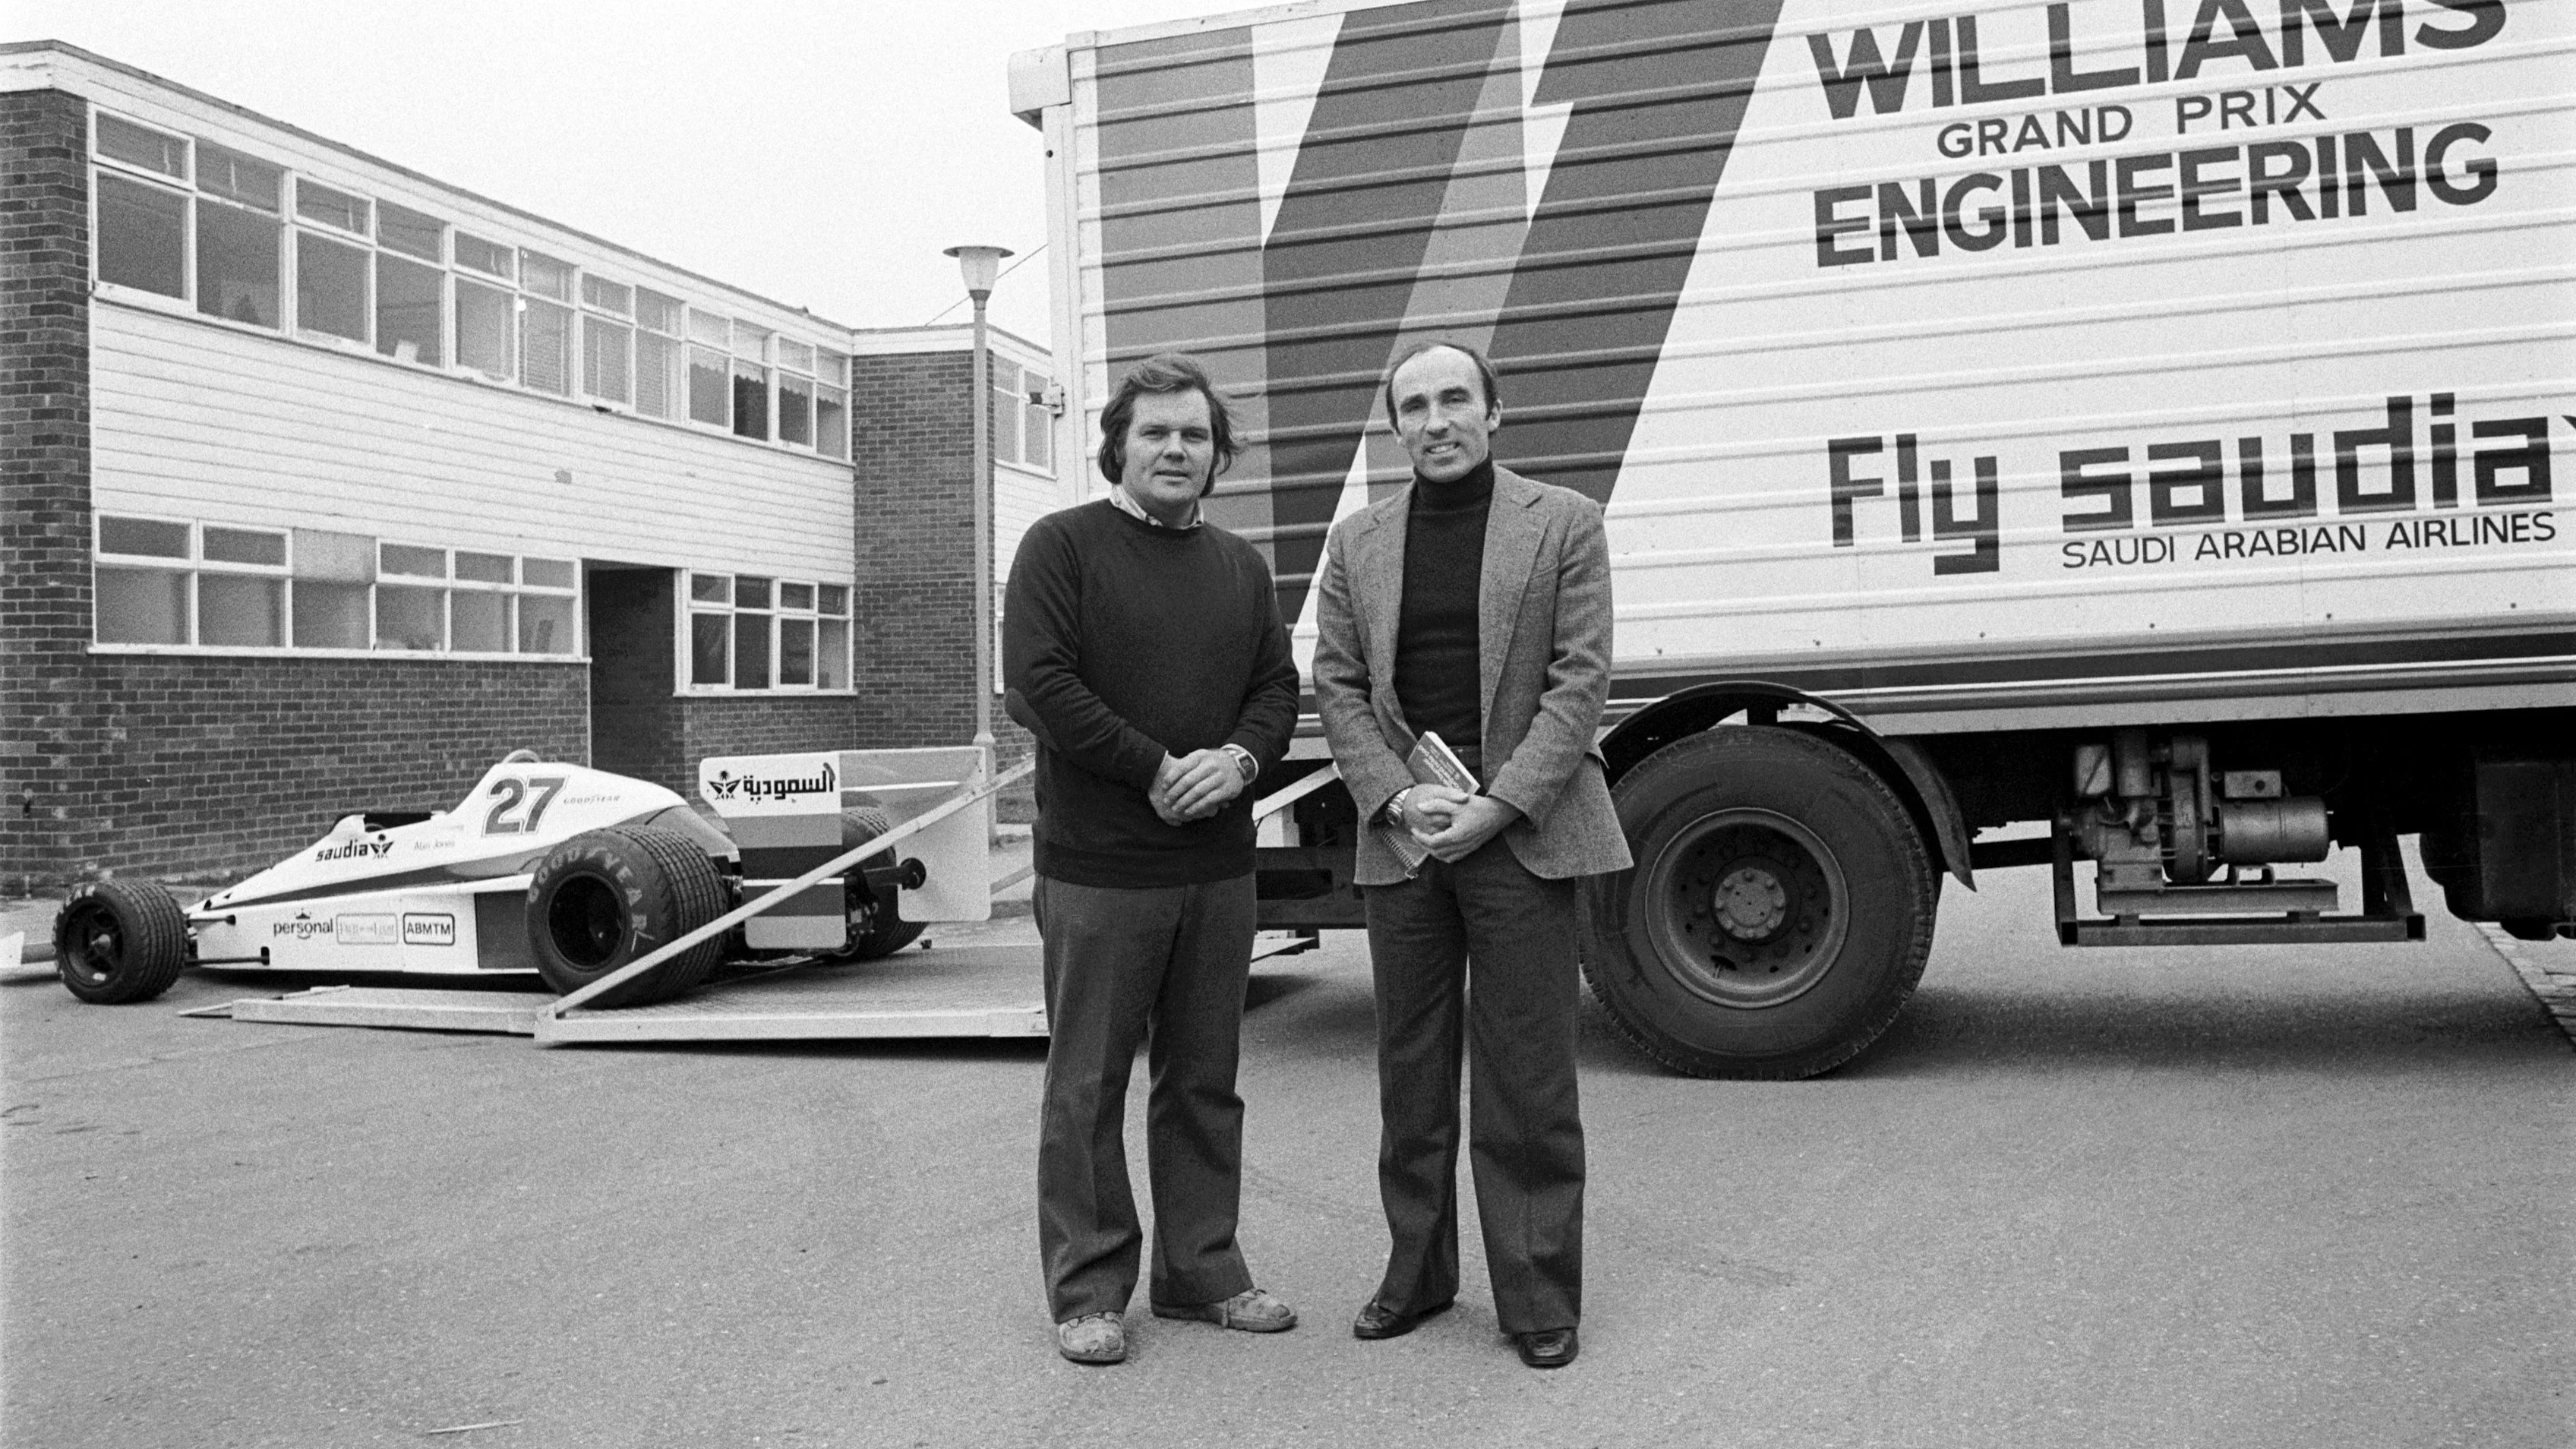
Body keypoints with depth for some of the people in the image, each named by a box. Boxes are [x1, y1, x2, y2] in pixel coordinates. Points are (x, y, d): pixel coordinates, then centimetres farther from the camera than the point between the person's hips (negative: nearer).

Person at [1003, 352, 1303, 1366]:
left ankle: (1200, 1270, 25)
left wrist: (1239, 758, -10)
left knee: (1206, 1080, 13)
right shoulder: (1063, 547, -3)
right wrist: (1157, 770, -15)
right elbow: (1038, 685, -12)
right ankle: (1087, 1290, 14)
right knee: (1088, 1085, 2)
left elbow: (1277, 686, 12)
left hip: (1217, 866, 6)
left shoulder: (1240, 567, 15)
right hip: (1097, 868, -5)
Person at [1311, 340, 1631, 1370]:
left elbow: (1580, 679, -4)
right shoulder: (1358, 542, 11)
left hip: (1522, 831, -3)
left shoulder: (1563, 524, 2)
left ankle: (1539, 1298, 12)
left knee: (1526, 1078, 1)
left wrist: (1497, 805, -13)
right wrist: (1397, 798, -8)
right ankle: (1415, 1274, 24)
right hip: (1401, 835, 3)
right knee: (1410, 1071, 11)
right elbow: (1337, 685, 8)